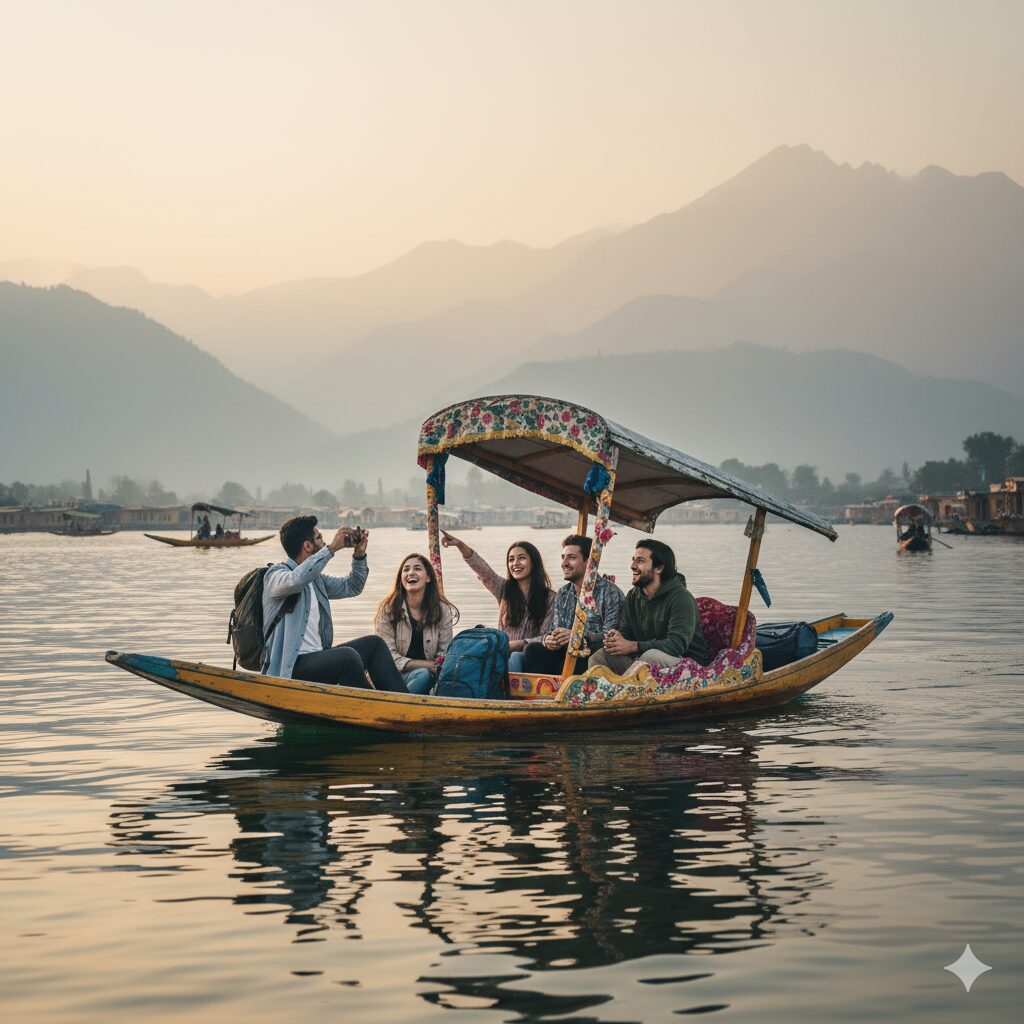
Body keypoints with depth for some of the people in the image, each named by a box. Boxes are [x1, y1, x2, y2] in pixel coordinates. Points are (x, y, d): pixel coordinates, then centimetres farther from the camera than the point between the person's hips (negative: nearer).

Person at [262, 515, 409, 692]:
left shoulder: (316, 579, 19)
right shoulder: (275, 574, -7)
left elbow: (351, 587, 27)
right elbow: (296, 579, -31)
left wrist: (359, 555, 10)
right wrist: (331, 548, -27)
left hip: (317, 658, 9)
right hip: (289, 669, -9)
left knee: (374, 644, 2)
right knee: (347, 656, -31)